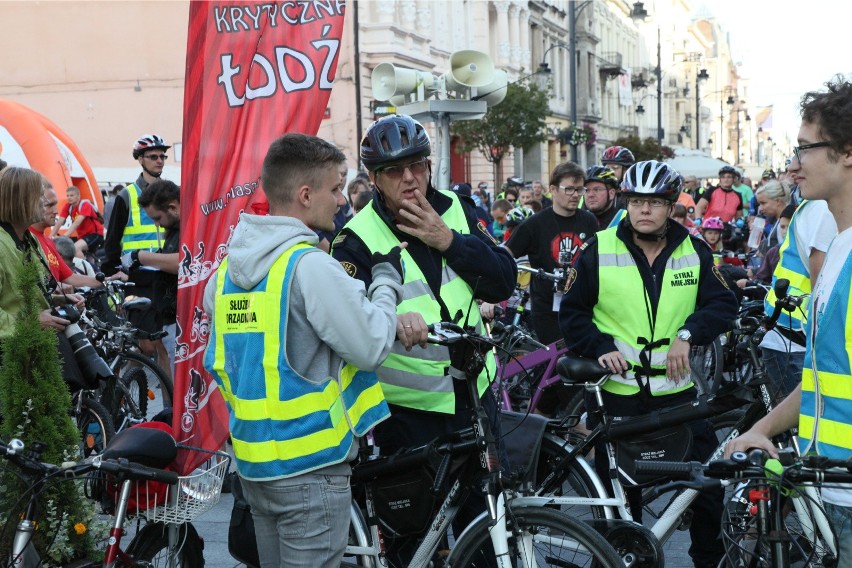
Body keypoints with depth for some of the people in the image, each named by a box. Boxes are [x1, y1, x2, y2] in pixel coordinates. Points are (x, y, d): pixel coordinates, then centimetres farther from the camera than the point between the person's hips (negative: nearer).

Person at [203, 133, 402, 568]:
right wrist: (387, 280, -1)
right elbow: (371, 346, -15)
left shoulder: (228, 267, 7)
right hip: (310, 465, -8)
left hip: (252, 458, 8)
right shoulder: (309, 264, -18)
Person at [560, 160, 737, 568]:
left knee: (708, 484, 1)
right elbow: (571, 312, 3)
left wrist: (688, 334, -19)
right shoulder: (599, 251, -1)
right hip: (616, 392, -1)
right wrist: (600, 348, -12)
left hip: (677, 391, 1)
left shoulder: (694, 252, 4)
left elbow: (723, 304, -2)